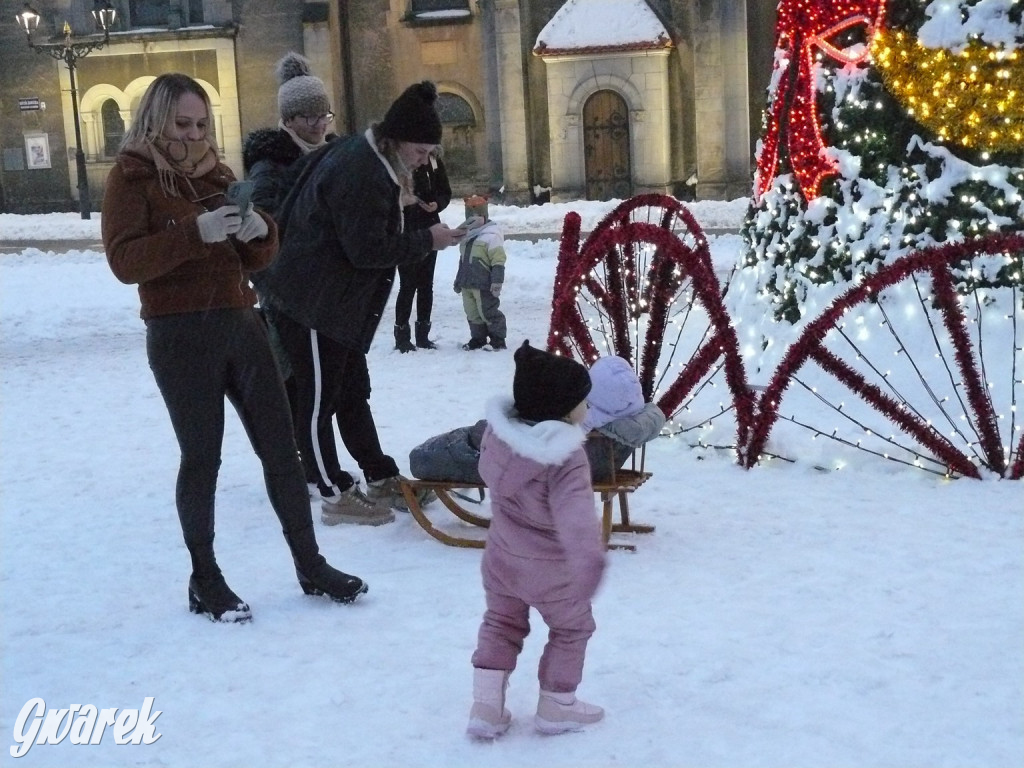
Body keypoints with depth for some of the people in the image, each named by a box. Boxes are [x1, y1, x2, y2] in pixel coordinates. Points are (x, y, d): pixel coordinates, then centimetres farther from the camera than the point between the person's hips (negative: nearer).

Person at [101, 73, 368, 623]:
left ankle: (310, 566, 15)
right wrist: (195, 232, -26)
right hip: (180, 337, -5)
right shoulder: (131, 176, -2)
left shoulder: (216, 172, 15)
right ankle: (204, 581, 15)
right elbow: (124, 261, -15)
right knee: (201, 458, 1)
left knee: (281, 449, 5)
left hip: (241, 325, 6)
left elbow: (256, 260, 15)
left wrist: (259, 232, -8)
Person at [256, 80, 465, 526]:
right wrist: (427, 240, -17)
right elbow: (367, 250, -24)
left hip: (333, 303, 11)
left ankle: (381, 480, 25)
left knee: (352, 393, 16)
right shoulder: (361, 174, -23)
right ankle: (336, 496, 7)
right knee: (319, 400, -1)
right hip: (312, 303, -11)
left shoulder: (365, 160, 11)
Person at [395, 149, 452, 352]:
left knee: (426, 284, 10)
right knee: (408, 284, -4)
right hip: (406, 229, -4)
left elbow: (446, 192, 10)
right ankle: (402, 336, 6)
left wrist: (437, 204, -10)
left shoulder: (435, 164, 2)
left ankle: (423, 334, 19)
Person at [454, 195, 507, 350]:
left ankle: (498, 341, 6)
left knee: (488, 313, -3)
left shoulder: (491, 235, -11)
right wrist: (459, 280, 25)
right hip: (467, 284, 8)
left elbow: (498, 261, -16)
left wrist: (497, 281, -20)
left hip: (483, 285, -8)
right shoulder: (467, 236, 16)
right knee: (472, 313, 13)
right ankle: (478, 339, 24)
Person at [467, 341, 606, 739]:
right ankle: (556, 707, 30)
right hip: (550, 570, -6)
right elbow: (574, 512, -46)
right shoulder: (565, 460, -31)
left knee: (501, 623, 24)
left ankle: (486, 706, 21)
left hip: (501, 558, 6)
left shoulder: (497, 432, -10)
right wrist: (588, 556, -57)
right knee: (572, 629, 18)